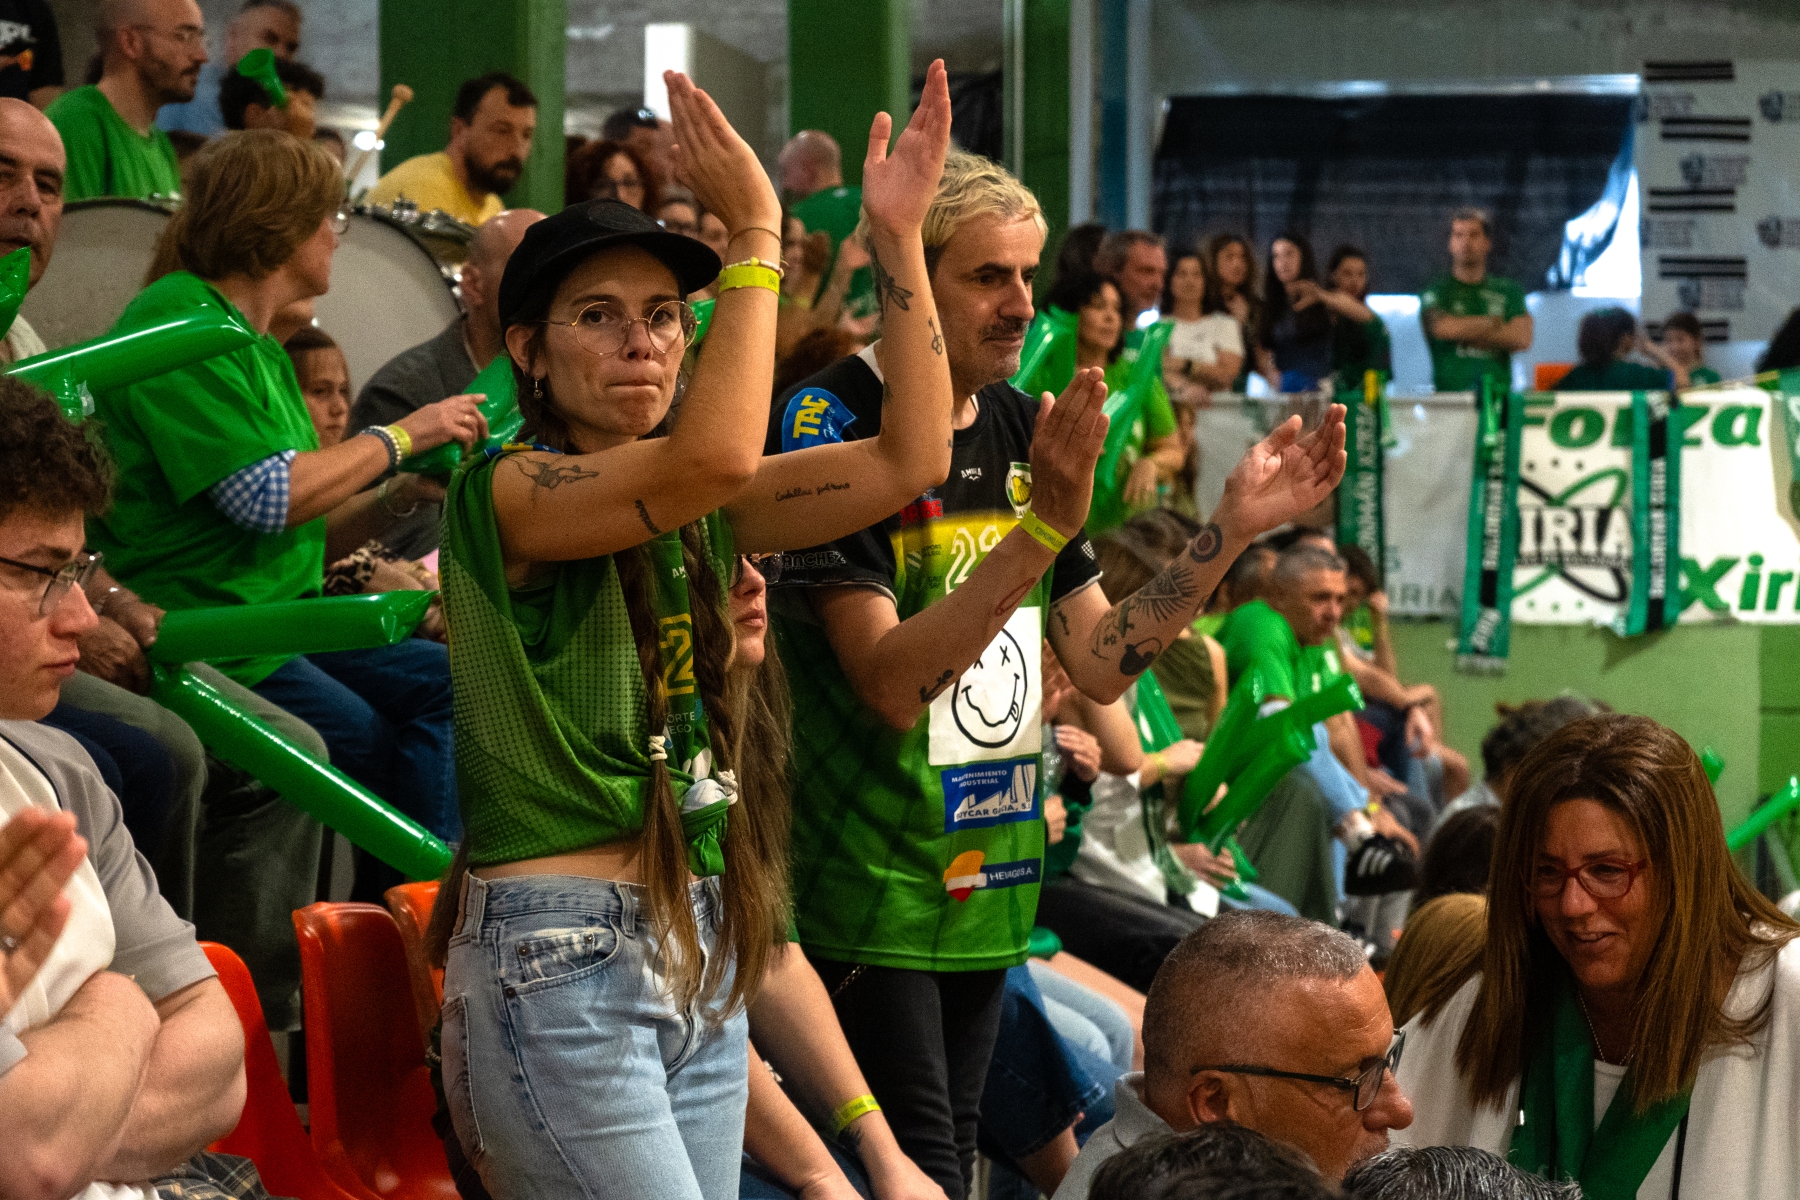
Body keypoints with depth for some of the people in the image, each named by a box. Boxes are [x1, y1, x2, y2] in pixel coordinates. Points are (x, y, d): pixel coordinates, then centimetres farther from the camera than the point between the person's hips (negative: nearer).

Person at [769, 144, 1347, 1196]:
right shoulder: (829, 426, -15)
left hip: (990, 882, 7)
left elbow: (1102, 665, 8)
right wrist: (1043, 525, -31)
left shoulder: (1024, 428, 8)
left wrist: (1234, 528, -2)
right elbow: (892, 683, -24)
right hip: (867, 892, -7)